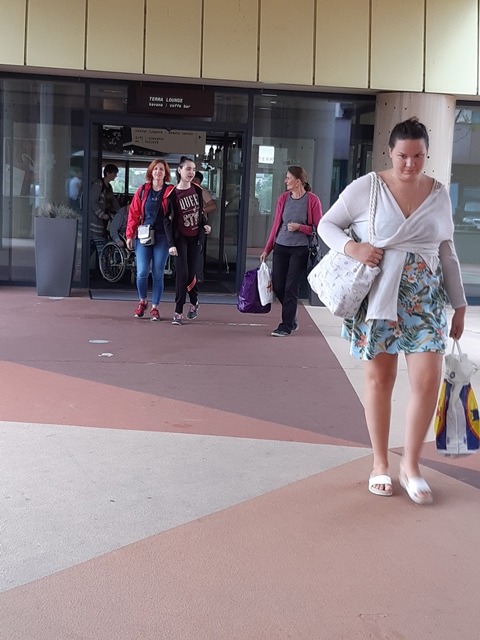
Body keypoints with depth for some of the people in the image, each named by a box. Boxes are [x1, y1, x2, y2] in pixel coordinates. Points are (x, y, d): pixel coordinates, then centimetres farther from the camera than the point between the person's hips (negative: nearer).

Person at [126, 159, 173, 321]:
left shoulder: (171, 191, 2)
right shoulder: (142, 190, 7)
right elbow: (133, 213, 6)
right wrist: (129, 235, 1)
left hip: (162, 237, -1)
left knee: (158, 274, 2)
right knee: (142, 272, -5)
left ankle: (155, 308, 14)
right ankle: (142, 302, 20)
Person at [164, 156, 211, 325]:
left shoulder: (197, 190, 4)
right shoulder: (173, 194, -10)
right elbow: (168, 220, -10)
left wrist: (205, 224, -1)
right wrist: (171, 244, -15)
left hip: (195, 237, 4)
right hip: (180, 238, -4)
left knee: (192, 273, 7)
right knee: (182, 274, -9)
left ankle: (194, 302, 32)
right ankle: (178, 312, -2)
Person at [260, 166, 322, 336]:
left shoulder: (312, 200, -6)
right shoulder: (283, 198, 6)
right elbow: (276, 225, 11)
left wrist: (299, 227, -17)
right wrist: (267, 250, 11)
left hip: (300, 249, -4)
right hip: (281, 247, 5)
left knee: (291, 288, -4)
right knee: (277, 286, 5)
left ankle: (286, 326, 7)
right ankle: (291, 319, 26)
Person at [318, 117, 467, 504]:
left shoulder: (439, 194, 6)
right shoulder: (366, 188, -4)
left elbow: (448, 253, 12)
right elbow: (327, 224, 3)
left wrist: (460, 305, 12)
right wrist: (352, 247, -17)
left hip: (425, 299, 2)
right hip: (378, 296, -2)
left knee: (428, 380, -5)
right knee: (380, 378, 5)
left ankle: (411, 465, 13)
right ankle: (380, 464, 21)